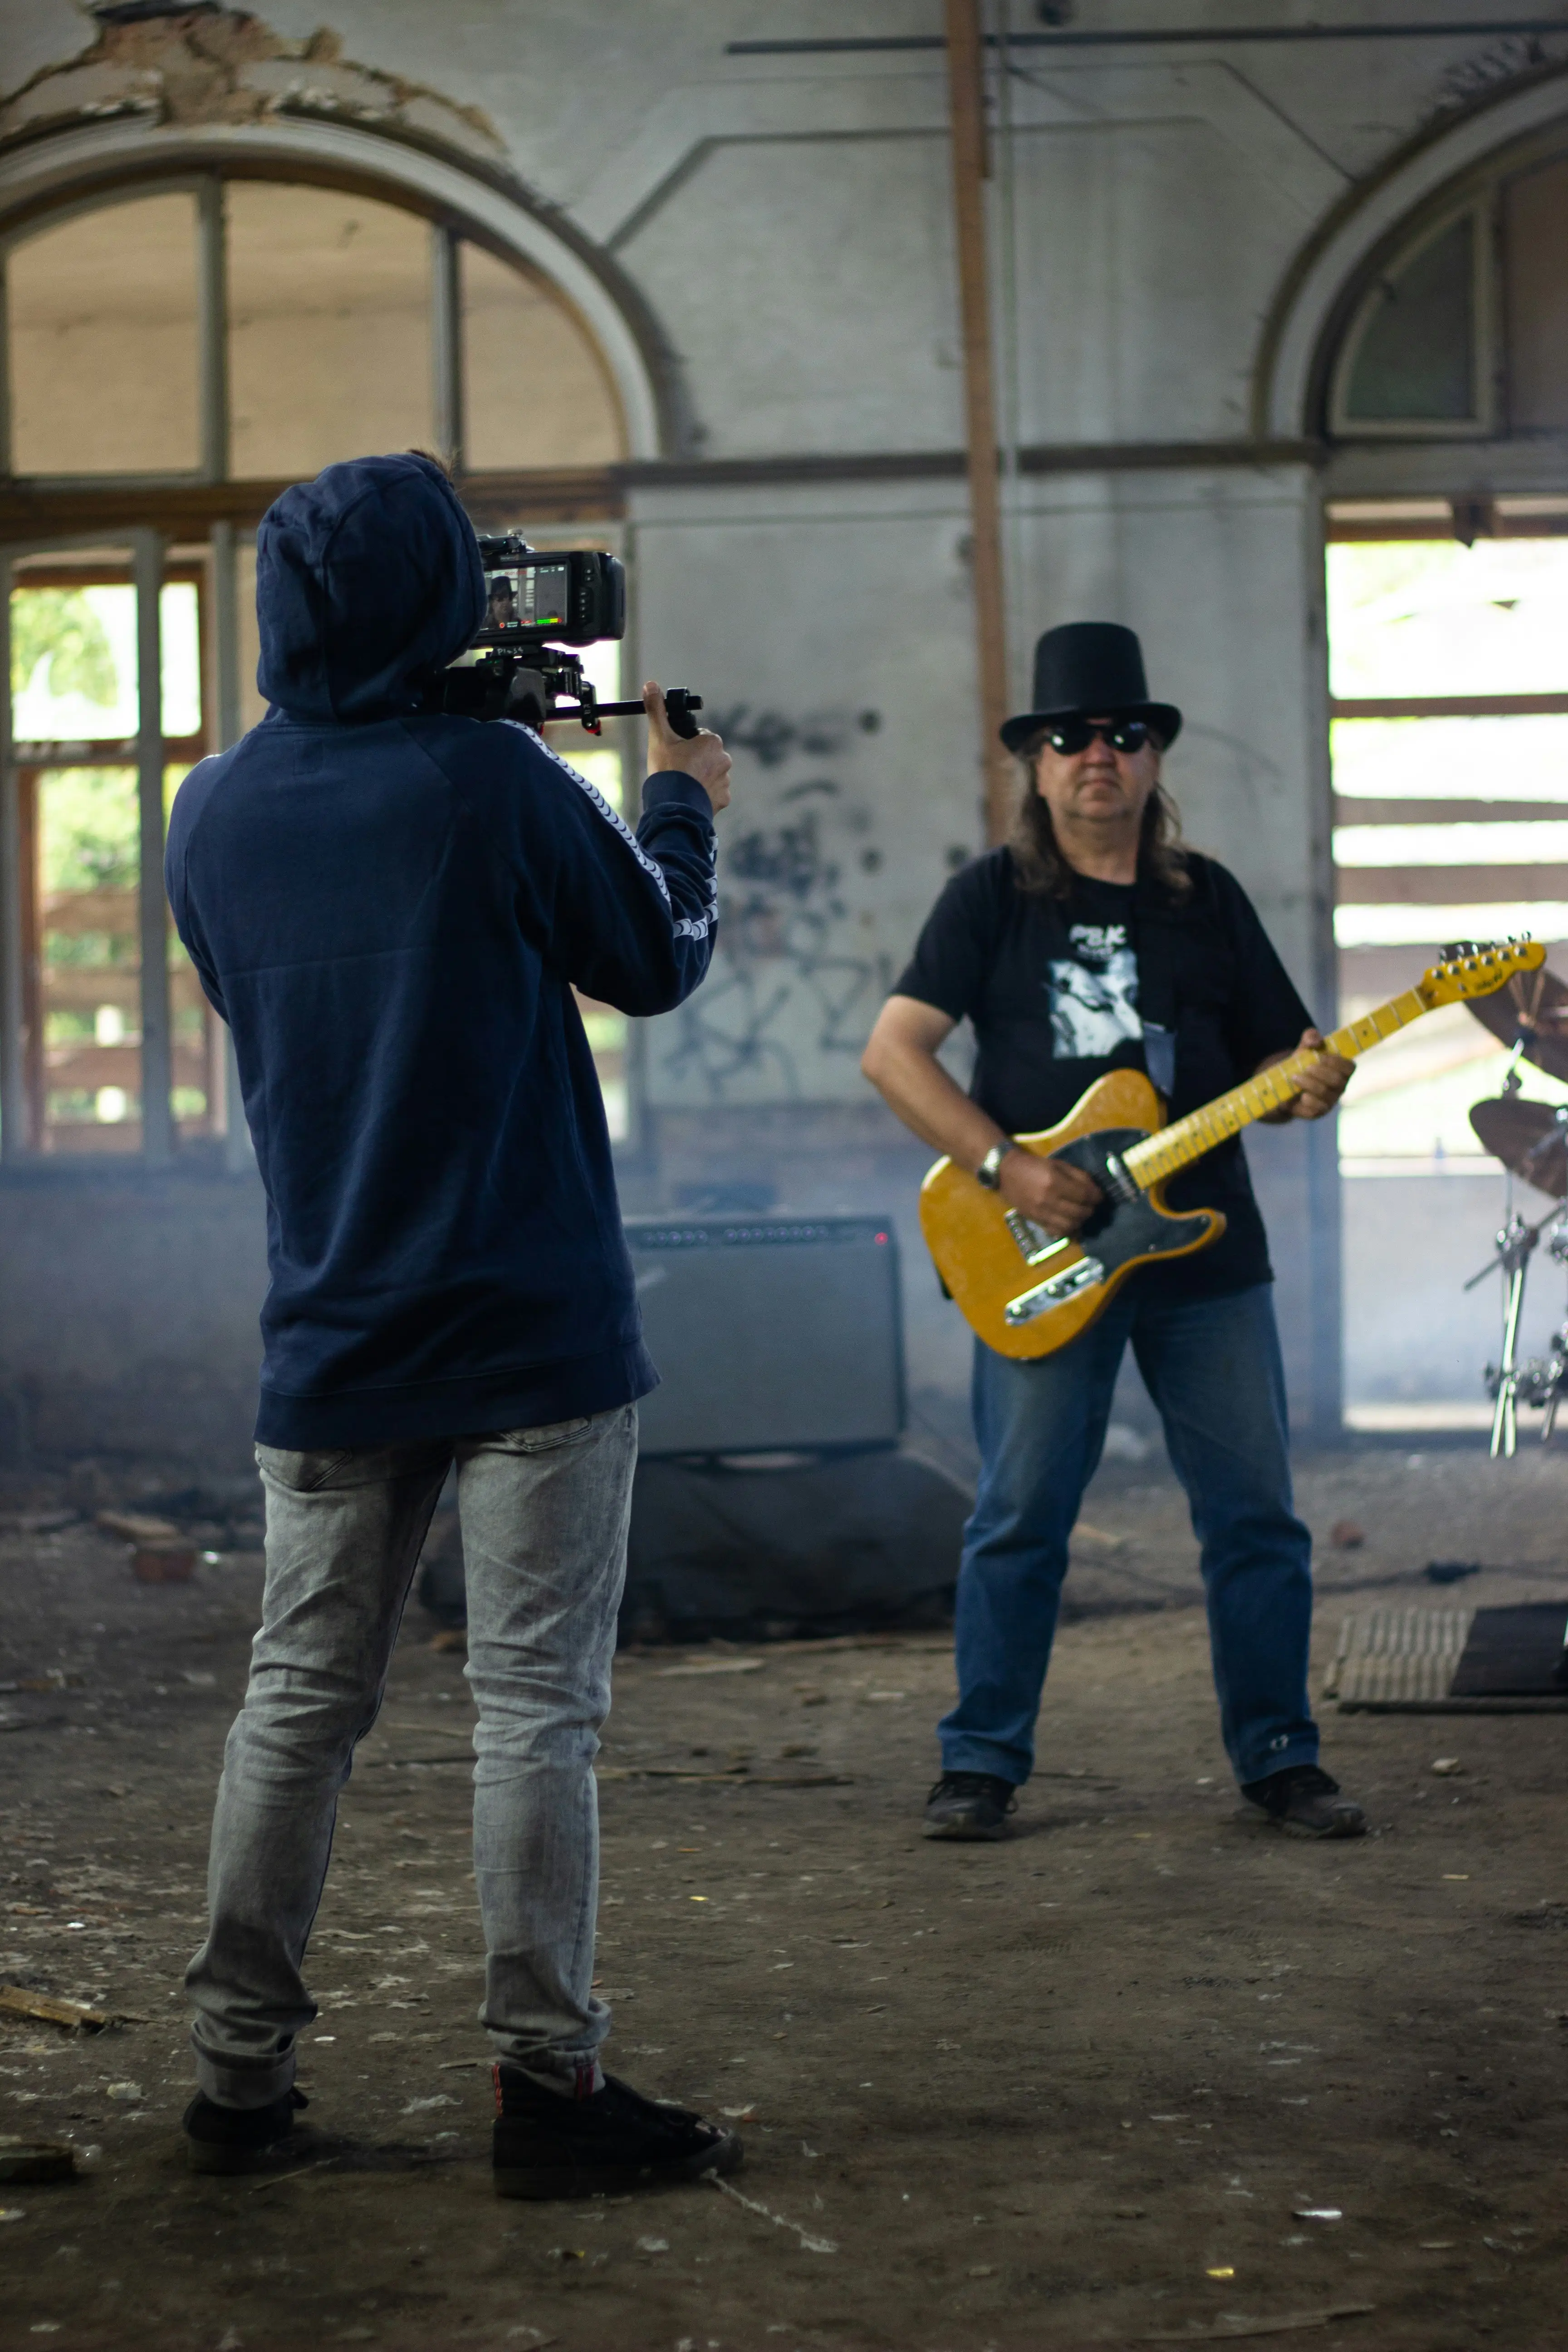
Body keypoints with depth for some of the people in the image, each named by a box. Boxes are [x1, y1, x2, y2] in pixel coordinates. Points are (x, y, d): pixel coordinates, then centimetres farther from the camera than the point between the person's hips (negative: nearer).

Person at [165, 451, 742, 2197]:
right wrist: (680, 805, 20)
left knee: (299, 1697, 11)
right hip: (530, 1333, -5)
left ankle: (239, 2072, 16)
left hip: (330, 1338, 5)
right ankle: (547, 2083, 0)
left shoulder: (215, 810, 4)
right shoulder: (493, 781, -12)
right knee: (536, 1705, -1)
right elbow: (657, 964, 1)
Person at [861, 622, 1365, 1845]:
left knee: (1257, 1514, 3)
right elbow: (893, 1051, -4)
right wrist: (1006, 1169, -14)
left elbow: (1275, 1057, 14)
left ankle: (1279, 1757, 13)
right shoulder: (993, 896, 2)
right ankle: (983, 1764, 10)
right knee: (1020, 1519, -1)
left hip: (1207, 1252, 3)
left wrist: (1308, 1088, -11)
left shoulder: (1208, 899, 11)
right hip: (1044, 1253, -3)